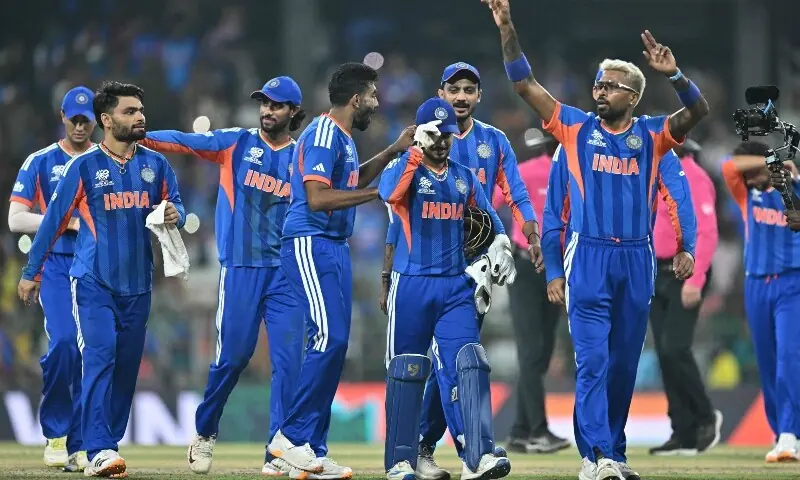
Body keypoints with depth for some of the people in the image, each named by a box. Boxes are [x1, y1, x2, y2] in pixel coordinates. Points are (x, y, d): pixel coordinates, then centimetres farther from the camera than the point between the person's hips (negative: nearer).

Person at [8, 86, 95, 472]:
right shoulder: (40, 162, 5)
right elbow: (16, 220, -2)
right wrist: (67, 222, -13)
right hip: (56, 266, -2)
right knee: (63, 343, -20)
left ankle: (79, 447, 4)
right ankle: (55, 434, -3)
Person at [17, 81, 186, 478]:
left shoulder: (155, 164, 7)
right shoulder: (84, 166, -5)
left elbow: (175, 207, 15)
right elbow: (53, 220, -1)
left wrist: (175, 216, -11)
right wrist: (30, 273, 2)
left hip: (137, 284, 5)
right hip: (92, 282, -5)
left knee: (126, 367, 7)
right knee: (100, 357, -17)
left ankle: (107, 446, 16)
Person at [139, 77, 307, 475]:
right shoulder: (236, 143, 4)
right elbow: (185, 142, -7)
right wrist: (140, 137, -20)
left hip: (285, 272, 2)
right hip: (240, 267, -2)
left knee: (289, 359, -5)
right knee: (232, 356, -1)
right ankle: (204, 433, 22)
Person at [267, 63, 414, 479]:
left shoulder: (343, 138, 17)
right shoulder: (322, 135, -14)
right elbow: (317, 197, -23)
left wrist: (393, 151, 28)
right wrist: (378, 193, -19)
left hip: (335, 248, 10)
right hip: (310, 245, -10)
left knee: (334, 345, 6)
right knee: (329, 337, -17)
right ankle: (291, 436, -11)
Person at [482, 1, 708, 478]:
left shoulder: (651, 135, 4)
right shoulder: (576, 128, 5)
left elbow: (699, 111, -11)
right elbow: (525, 84, 3)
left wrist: (673, 74, -28)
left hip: (637, 260, 2)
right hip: (588, 259, -2)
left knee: (624, 364, 9)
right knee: (593, 359, -11)